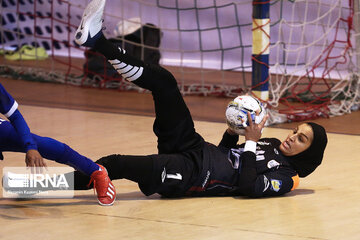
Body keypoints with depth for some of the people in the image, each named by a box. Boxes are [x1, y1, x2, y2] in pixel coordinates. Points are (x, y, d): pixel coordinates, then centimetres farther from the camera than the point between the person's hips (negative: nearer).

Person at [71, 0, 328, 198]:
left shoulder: (285, 178, -5)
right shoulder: (272, 145, 20)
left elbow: (249, 187, -23)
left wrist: (251, 142, -17)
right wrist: (233, 132, 7)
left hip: (188, 176, -8)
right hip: (197, 150, 8)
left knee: (114, 165, -27)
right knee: (163, 81, -2)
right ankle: (97, 40, -9)